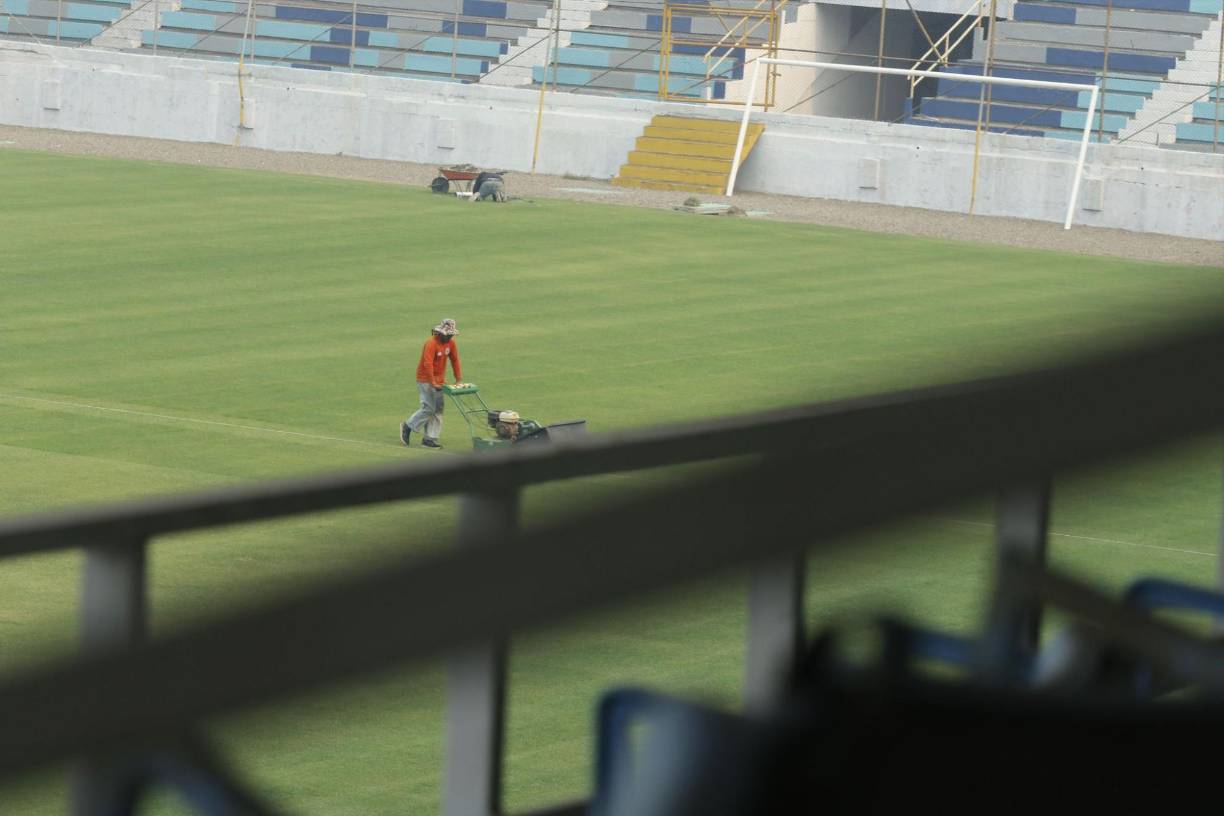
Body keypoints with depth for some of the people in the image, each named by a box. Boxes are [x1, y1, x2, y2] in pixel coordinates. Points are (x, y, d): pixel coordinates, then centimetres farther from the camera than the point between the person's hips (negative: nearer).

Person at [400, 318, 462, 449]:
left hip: (439, 380, 8)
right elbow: (428, 364, -28)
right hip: (425, 379, -8)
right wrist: (433, 383, -31)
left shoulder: (450, 342, 3)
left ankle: (430, 438, 6)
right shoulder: (432, 343, -21)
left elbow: (454, 360, 11)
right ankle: (407, 426, 7)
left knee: (438, 408, 3)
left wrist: (458, 379, 6)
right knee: (429, 408, -11)